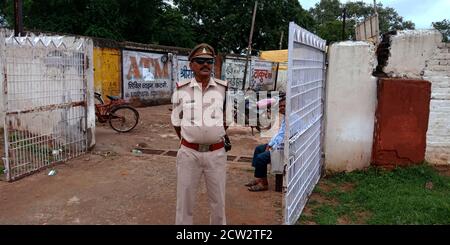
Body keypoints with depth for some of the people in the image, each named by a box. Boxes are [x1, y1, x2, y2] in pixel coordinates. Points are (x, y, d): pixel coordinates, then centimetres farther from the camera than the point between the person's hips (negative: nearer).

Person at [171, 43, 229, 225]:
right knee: (185, 199, 13)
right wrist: (187, 142, 10)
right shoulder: (181, 89, -3)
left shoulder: (224, 88, -2)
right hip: (188, 153, 0)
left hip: (216, 153, 1)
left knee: (218, 200, 15)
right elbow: (176, 121, 8)